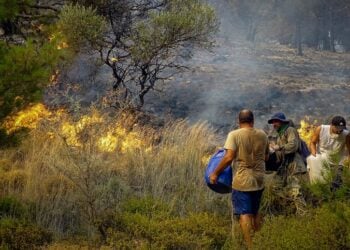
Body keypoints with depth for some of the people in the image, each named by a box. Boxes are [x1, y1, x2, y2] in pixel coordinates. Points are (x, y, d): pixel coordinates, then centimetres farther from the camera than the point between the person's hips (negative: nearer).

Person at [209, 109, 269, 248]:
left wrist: (215, 173, -9)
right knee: (255, 212, 20)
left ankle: (249, 246, -3)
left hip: (242, 181, -5)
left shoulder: (234, 135, -10)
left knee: (245, 214, -1)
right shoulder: (262, 135, 4)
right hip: (259, 180, 5)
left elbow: (229, 157, -18)